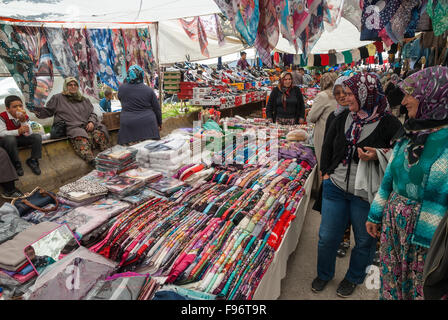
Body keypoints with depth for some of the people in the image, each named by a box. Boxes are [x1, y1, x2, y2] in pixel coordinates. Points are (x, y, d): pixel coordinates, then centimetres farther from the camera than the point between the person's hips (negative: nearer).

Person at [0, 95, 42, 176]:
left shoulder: (24, 117, -6)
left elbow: (28, 134, -13)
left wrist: (23, 121, -27)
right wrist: (18, 131, -40)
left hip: (20, 139, 5)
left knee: (37, 137, -13)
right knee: (10, 139, -39)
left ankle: (32, 160, -3)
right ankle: (16, 164, -20)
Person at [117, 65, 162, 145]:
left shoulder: (121, 88, 3)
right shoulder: (149, 90, -1)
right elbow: (157, 109, 4)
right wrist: (159, 123, 16)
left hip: (128, 127, 1)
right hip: (147, 126, 0)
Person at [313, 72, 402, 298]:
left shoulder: (389, 124, -10)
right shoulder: (342, 119, 4)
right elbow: (328, 146, 14)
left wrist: (377, 156, -23)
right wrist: (326, 172, 5)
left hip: (366, 195, -3)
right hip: (335, 188, 4)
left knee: (364, 240, 16)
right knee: (327, 236, 12)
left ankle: (354, 277, 43)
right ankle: (324, 273, 38)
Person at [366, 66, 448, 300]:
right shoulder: (409, 133, 4)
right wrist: (376, 215, 12)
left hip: (428, 236, -5)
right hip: (393, 223, 5)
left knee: (421, 290, 15)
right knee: (391, 281, 21)